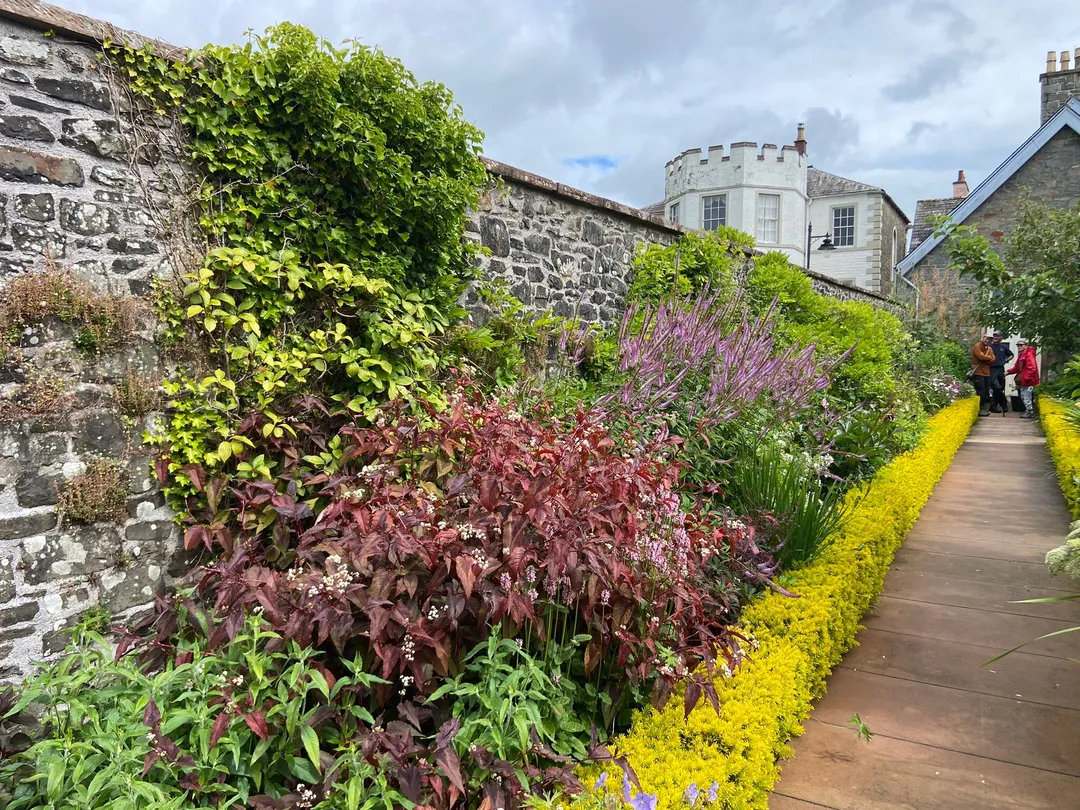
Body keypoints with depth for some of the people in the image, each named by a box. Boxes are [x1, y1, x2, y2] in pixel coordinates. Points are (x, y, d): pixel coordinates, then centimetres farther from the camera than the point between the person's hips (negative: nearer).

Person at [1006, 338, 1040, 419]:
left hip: (1028, 381, -11)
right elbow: (1017, 368, 21)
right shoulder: (1022, 355, 17)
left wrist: (1025, 378, -25)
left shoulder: (1029, 354, -16)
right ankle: (1028, 411, 29)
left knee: (1027, 397, -5)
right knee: (1023, 396, 18)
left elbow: (1032, 368, -23)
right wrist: (1009, 371, 7)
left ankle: (1030, 413, 3)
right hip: (1024, 381, 11)